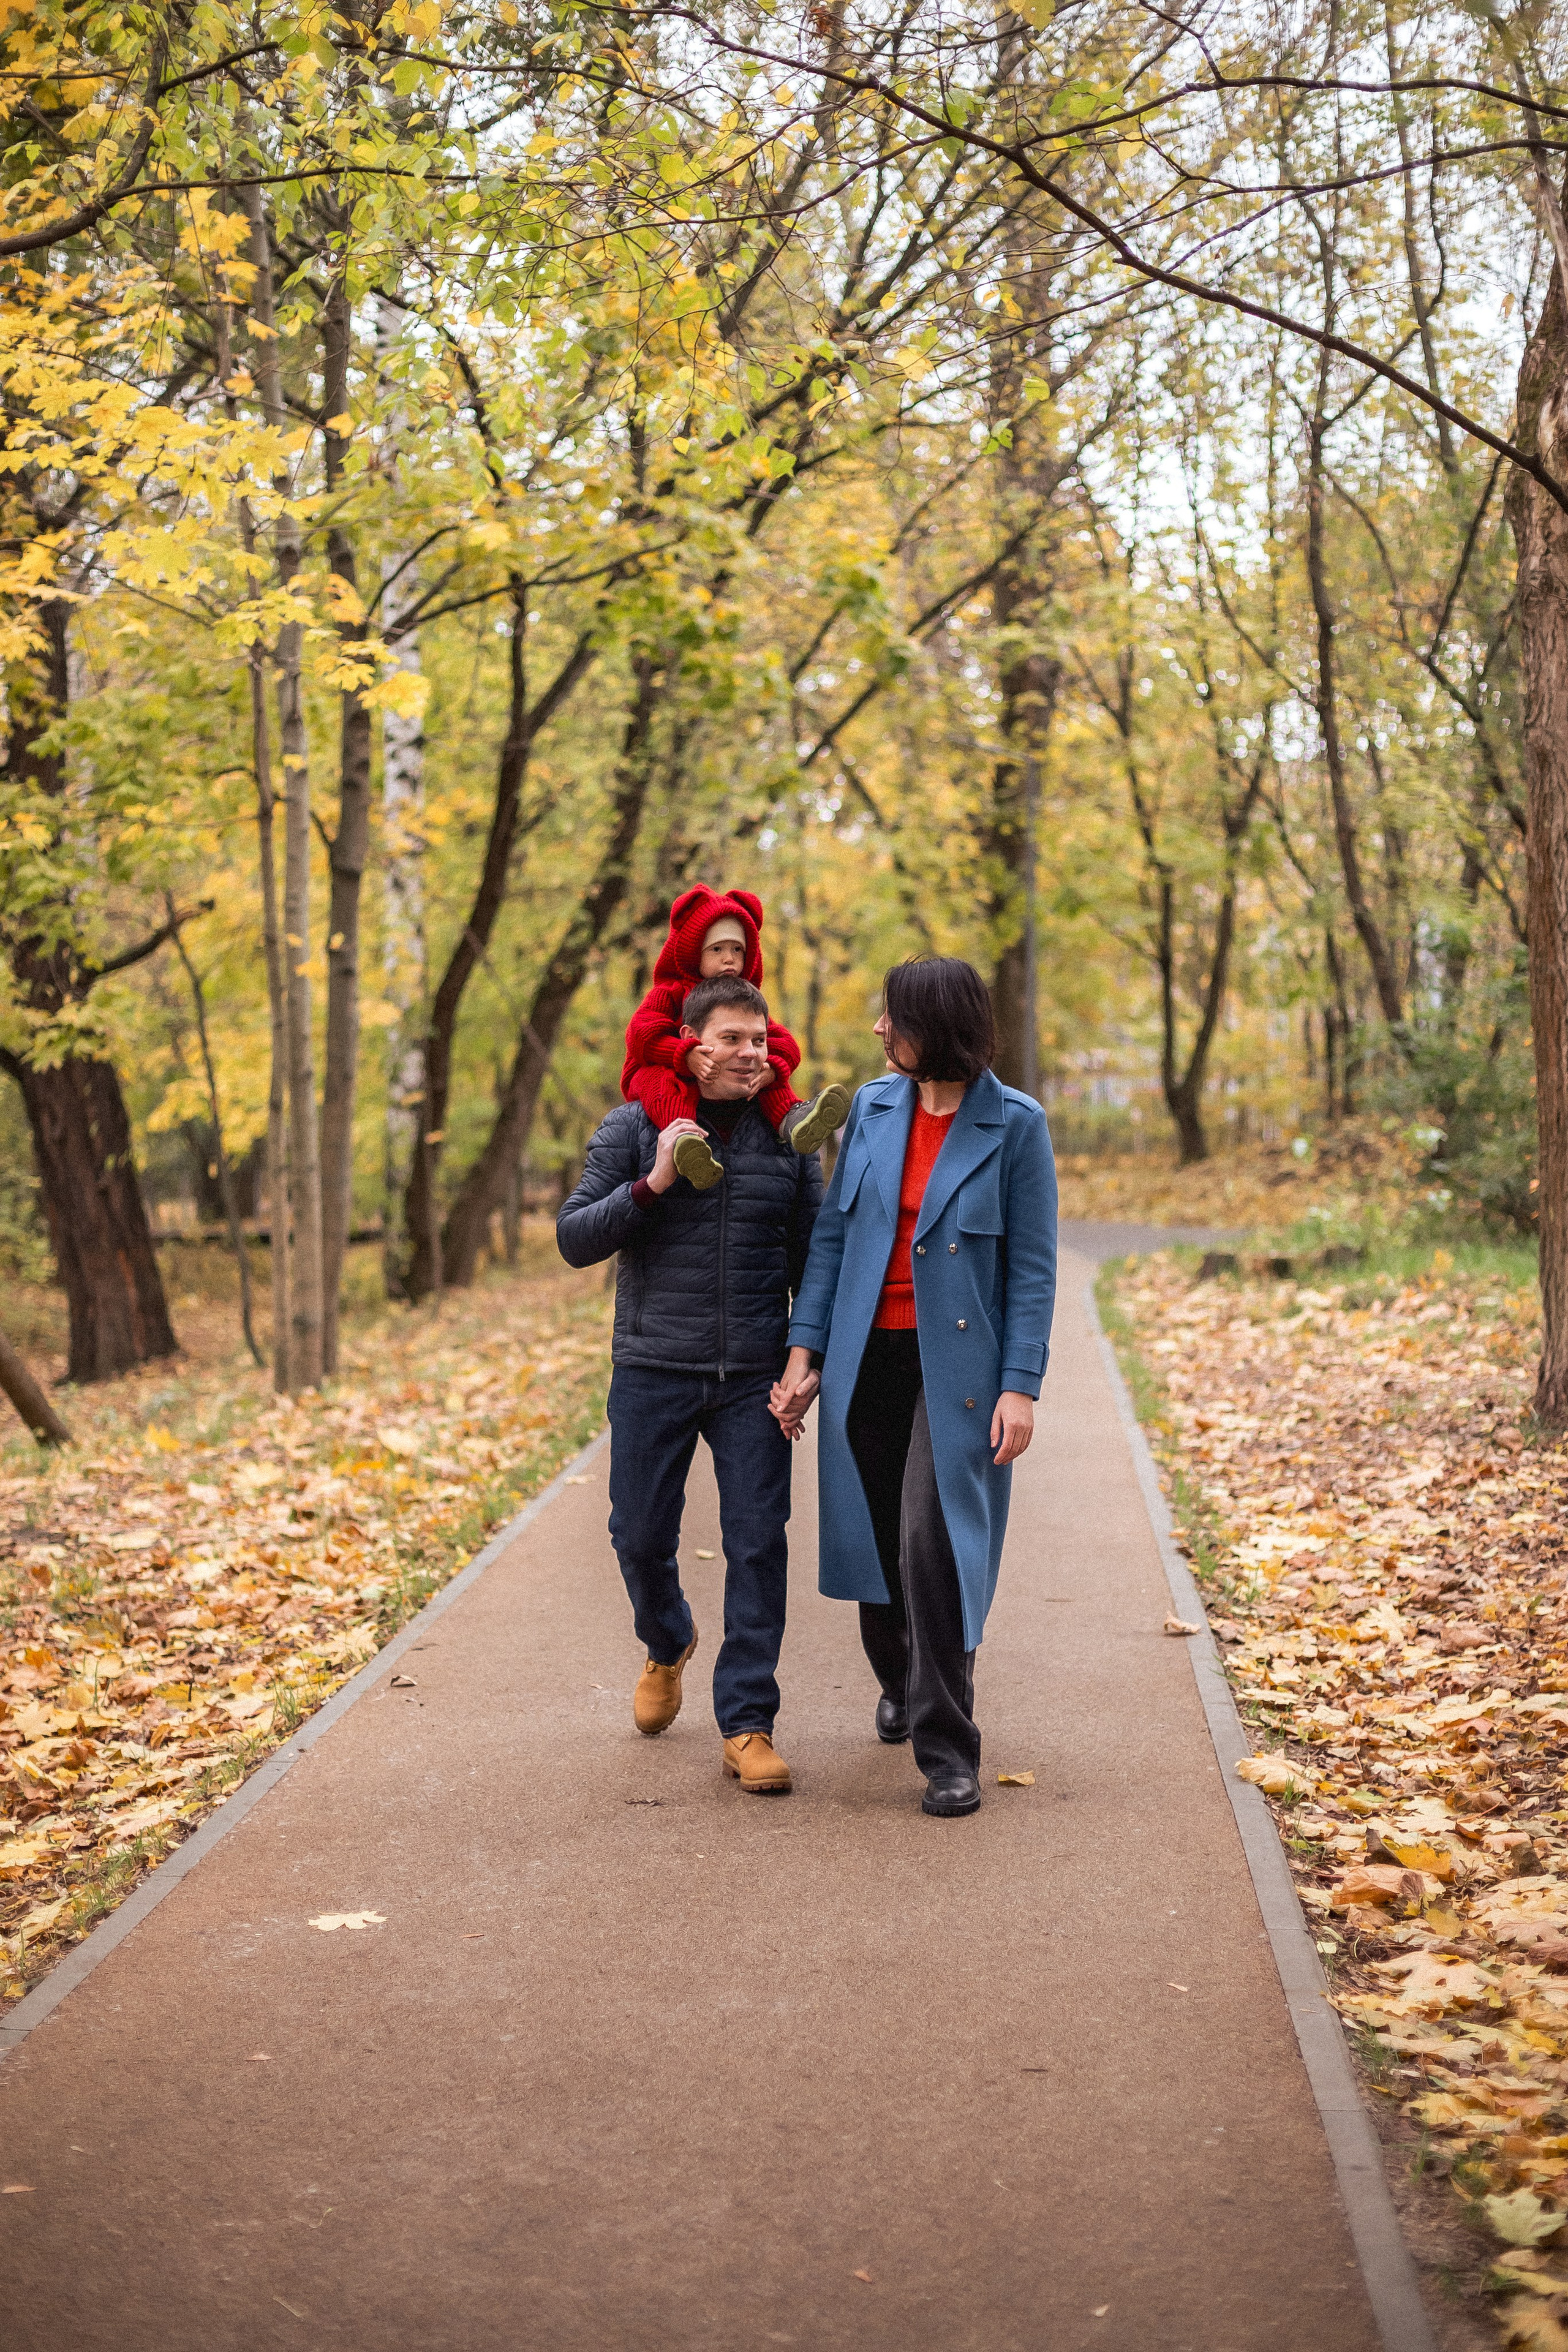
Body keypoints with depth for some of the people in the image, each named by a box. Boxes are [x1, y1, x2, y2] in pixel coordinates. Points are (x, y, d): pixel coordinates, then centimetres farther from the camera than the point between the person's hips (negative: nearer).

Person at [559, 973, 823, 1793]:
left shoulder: (787, 1135, 5)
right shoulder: (633, 1128, 0)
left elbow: (810, 1254, 11)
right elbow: (574, 1239, -5)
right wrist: (653, 1185, -18)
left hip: (754, 1378, 1)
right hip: (654, 1373, 0)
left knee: (759, 1544, -4)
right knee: (641, 1537, 8)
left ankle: (747, 1725, 5)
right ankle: (667, 1644, 40)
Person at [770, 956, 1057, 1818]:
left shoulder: (1014, 1125, -7)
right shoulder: (872, 1109, 5)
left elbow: (1033, 1265, -6)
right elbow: (833, 1232, 8)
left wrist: (1021, 1386, -12)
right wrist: (805, 1352, 3)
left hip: (957, 1366, -4)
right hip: (867, 1358, 4)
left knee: (933, 1542, -13)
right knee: (875, 1538, 12)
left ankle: (947, 1749, -2)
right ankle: (900, 1683, 40)